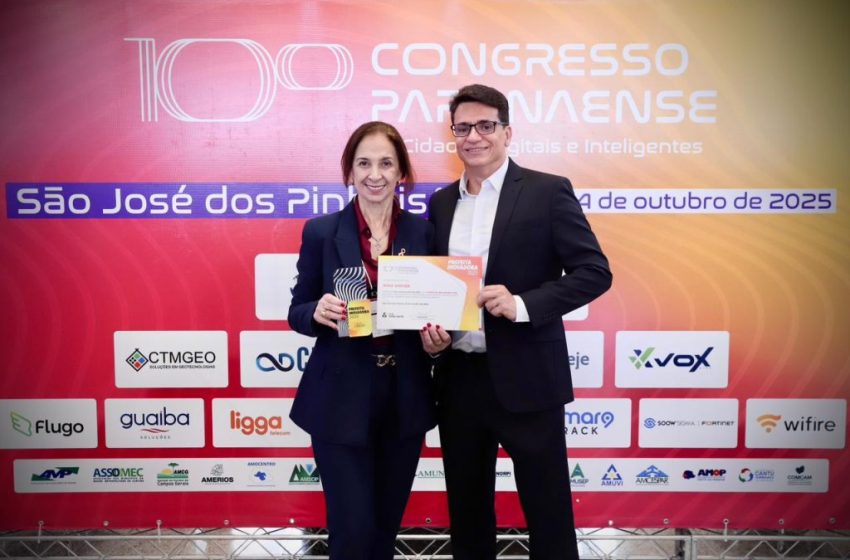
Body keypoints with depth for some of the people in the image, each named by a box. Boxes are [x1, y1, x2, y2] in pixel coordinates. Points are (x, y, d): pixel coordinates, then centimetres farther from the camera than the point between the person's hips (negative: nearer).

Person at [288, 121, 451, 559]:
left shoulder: (424, 232, 0)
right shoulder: (321, 232, -4)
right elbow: (298, 312, 0)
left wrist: (438, 338, -14)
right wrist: (318, 311, -22)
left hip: (405, 399, 3)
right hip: (341, 402, -2)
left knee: (387, 523, 18)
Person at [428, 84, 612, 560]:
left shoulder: (547, 191, -5)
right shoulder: (442, 202, 10)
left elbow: (595, 271, -9)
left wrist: (523, 305, -20)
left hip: (524, 377, -5)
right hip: (458, 378, 5)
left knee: (547, 509, 8)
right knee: (466, 507, 17)